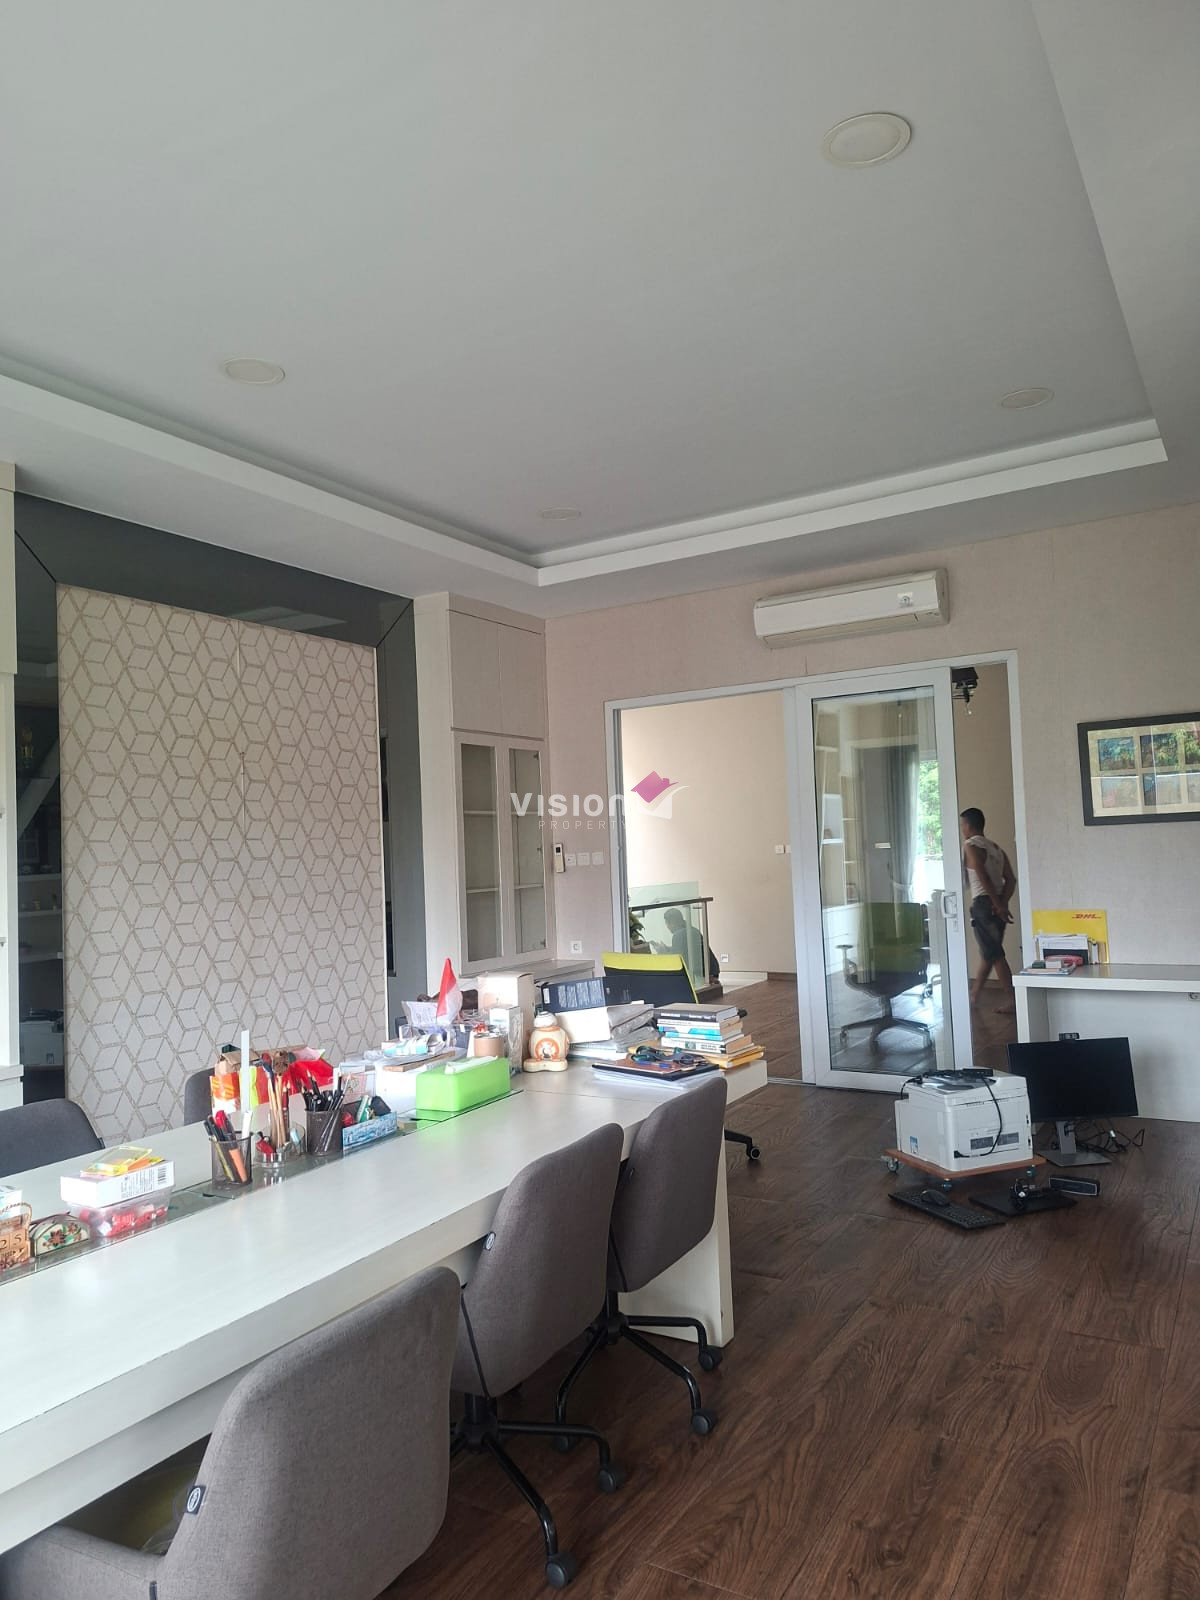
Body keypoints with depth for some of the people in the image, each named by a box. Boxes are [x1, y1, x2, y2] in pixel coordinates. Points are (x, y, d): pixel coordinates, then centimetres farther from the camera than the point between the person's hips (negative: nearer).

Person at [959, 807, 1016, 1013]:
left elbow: (984, 878, -18)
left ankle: (1013, 1000, -4)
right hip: (997, 904, 8)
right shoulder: (995, 847, 16)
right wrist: (1003, 903, -3)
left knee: (994, 954, -4)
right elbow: (1011, 879, 7)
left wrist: (998, 905, -15)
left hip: (984, 903, -8)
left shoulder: (970, 846, -7)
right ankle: (974, 996, 26)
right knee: (988, 952, 15)